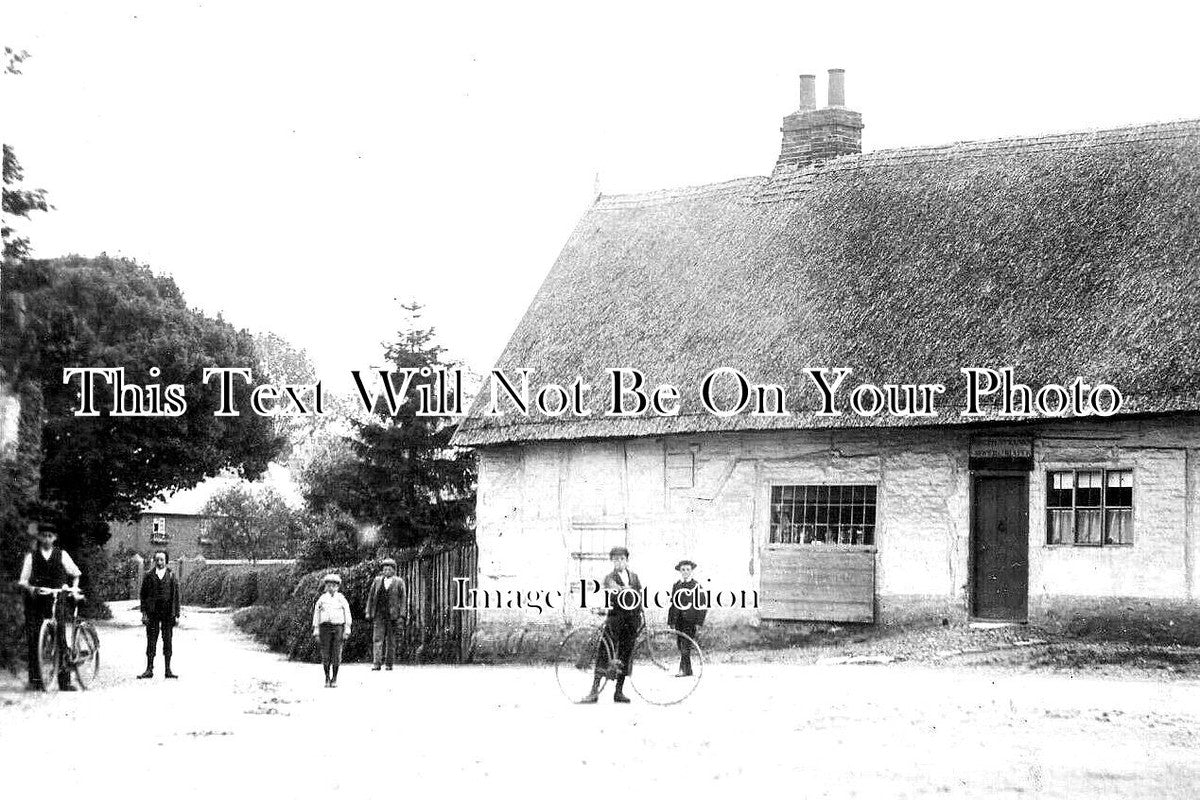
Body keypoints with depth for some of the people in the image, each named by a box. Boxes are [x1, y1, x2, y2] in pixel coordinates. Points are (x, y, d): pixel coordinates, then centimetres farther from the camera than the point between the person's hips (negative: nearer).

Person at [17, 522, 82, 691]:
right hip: (35, 601, 0)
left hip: (56, 601, 0)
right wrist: (30, 588, -16)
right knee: (33, 639, -4)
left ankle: (64, 680, -5)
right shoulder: (31, 556, 7)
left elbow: (75, 573, 19)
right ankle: (35, 680, 1)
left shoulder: (61, 555, 9)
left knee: (60, 638, -7)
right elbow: (23, 580, 3)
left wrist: (74, 587, 3)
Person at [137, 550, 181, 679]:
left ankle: (168, 670, 8)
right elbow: (143, 595, 5)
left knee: (167, 642, 3)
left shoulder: (171, 576, 5)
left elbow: (176, 596, 5)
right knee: (151, 641, 0)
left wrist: (177, 615, 0)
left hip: (168, 614, 0)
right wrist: (144, 613, -4)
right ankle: (149, 669, 3)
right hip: (152, 613, 0)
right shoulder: (149, 576, 5)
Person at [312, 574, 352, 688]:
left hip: (338, 627, -1)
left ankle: (334, 679, 6)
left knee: (337, 654, -2)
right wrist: (316, 631, 5)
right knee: (325, 654, -1)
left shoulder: (341, 598, 8)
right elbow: (316, 614, 11)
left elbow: (347, 614, 6)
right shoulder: (322, 599, 9)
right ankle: (327, 679, 7)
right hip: (325, 627, 1)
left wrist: (347, 630, -1)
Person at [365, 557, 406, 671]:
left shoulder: (399, 582, 3)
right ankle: (376, 663, -16)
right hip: (379, 614, 1)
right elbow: (371, 597, 13)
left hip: (392, 614, -1)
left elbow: (402, 600, 0)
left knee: (391, 639, 5)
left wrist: (401, 616, -7)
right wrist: (368, 612, 5)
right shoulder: (377, 580, 10)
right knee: (377, 638, -10)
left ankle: (389, 663, 14)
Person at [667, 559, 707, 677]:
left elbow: (703, 606, -1)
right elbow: (673, 604, 16)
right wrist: (671, 622, 11)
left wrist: (699, 622, -8)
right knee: (681, 646, 6)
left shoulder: (696, 585, 0)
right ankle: (688, 670, 14)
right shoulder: (676, 585, 13)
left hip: (690, 620, -5)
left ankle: (683, 669, -17)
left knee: (686, 646, -14)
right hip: (679, 620, 5)